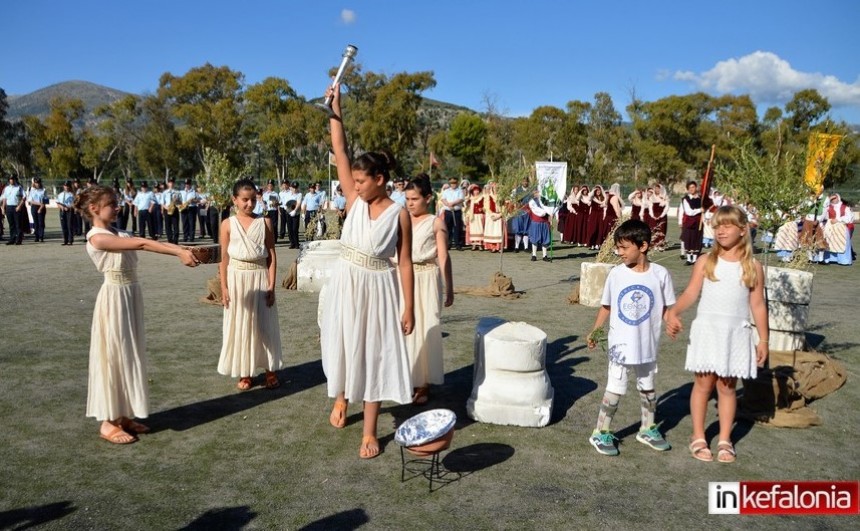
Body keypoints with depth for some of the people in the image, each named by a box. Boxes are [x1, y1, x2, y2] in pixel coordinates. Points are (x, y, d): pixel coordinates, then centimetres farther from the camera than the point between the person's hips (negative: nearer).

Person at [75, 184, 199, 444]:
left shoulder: (120, 234, 13)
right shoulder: (97, 237, -15)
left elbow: (150, 243, 2)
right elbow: (142, 244, -23)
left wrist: (183, 250, -10)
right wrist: (179, 253, -29)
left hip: (131, 296, 9)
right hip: (114, 299, -9)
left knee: (129, 355, 13)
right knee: (113, 357, -1)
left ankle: (123, 415, 25)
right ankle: (108, 423, 11)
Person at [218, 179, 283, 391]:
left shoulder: (265, 222, 0)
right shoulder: (228, 224, -1)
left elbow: (272, 256, -1)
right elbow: (224, 259, 1)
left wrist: (271, 285, -6)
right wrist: (224, 287, -4)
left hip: (260, 278, 0)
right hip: (237, 279, 0)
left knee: (264, 325, 6)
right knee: (240, 326, 8)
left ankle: (270, 371, 19)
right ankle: (244, 373, 20)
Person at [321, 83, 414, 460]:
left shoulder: (399, 214, -7)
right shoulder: (354, 200, 1)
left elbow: (404, 262, -6)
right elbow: (340, 154, -3)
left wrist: (409, 308, -7)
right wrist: (335, 111, -7)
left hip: (377, 288, -3)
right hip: (345, 283, 4)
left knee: (373, 354, 3)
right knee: (342, 344, 16)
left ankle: (369, 433, 13)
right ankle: (341, 398, 46)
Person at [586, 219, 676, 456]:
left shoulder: (660, 274, -9)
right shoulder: (616, 274, -8)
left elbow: (666, 307, -2)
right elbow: (606, 306, 1)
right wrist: (595, 331, -2)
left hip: (648, 343, 2)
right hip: (620, 343, -2)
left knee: (648, 387, 19)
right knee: (615, 388, 2)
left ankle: (648, 429, 37)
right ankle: (600, 433, 14)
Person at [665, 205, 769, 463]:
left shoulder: (753, 266, 3)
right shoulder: (706, 262, 0)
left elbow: (758, 305, 5)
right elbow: (691, 293, -5)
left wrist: (763, 339, 4)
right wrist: (673, 312, -23)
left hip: (736, 333, 1)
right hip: (707, 329, -1)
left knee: (727, 386, 8)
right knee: (703, 383, 4)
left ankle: (725, 440, 20)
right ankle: (698, 437, 16)